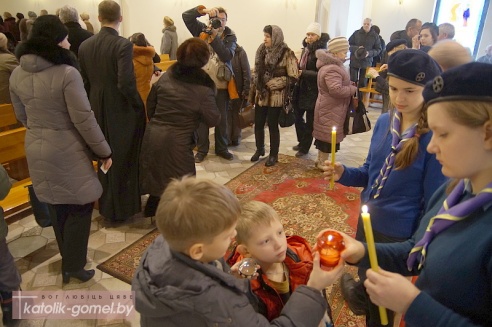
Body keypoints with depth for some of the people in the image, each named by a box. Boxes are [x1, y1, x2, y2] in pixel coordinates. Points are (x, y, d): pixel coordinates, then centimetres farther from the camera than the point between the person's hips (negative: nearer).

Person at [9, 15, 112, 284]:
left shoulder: (17, 75, 2)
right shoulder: (67, 73, -19)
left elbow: (22, 117, 12)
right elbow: (83, 119, -19)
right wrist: (104, 150, -8)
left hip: (36, 150, 7)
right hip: (67, 151, -7)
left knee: (56, 206, 21)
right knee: (79, 207, 9)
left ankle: (68, 259, 39)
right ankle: (73, 266, 19)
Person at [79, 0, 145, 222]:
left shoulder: (84, 46, 2)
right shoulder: (123, 45, -16)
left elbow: (84, 82, 6)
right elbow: (126, 83, -24)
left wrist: (92, 105, 18)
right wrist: (140, 106, -10)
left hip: (98, 111, 6)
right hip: (122, 111, -5)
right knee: (125, 160, 9)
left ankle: (107, 206, 34)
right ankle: (123, 208, 22)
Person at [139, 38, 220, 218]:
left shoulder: (166, 76, 0)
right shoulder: (203, 88, -15)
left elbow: (150, 105, 9)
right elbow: (213, 120, -6)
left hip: (153, 135, 6)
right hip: (177, 141, -6)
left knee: (157, 175, 27)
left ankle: (153, 207, 46)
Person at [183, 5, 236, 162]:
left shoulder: (230, 37, 1)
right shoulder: (202, 30, 5)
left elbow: (227, 56, -15)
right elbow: (186, 16, -1)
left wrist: (215, 36, -20)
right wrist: (203, 10, -14)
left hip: (221, 85, 0)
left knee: (222, 118, 10)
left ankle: (221, 148, 25)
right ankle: (202, 149, 20)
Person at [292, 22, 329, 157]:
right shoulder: (306, 48, 9)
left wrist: (303, 73, -21)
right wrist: (297, 69, 2)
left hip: (313, 91, -8)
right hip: (301, 88, 8)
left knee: (310, 120, 6)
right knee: (297, 115, 15)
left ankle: (305, 147, 21)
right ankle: (301, 142, 34)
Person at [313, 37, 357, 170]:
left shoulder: (331, 65, 12)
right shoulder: (331, 69, -24)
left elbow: (340, 83, 23)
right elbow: (336, 90, -33)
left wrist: (350, 84, 4)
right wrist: (353, 89, -19)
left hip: (329, 108, 11)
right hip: (331, 109, -11)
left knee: (324, 135, 17)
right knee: (328, 136, 0)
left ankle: (321, 160, 28)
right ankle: (323, 163, 12)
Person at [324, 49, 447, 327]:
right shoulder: (383, 122, -4)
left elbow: (434, 202, -16)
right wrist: (344, 173, -12)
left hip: (401, 234, -5)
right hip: (367, 221, 5)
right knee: (365, 278, 29)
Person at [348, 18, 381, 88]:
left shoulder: (375, 36, 3)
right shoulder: (356, 33, 2)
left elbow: (378, 49, 4)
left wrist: (369, 53, -15)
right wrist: (356, 48, -15)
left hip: (367, 62, 1)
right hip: (354, 61, 0)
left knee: (363, 83, 4)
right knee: (352, 82, -2)